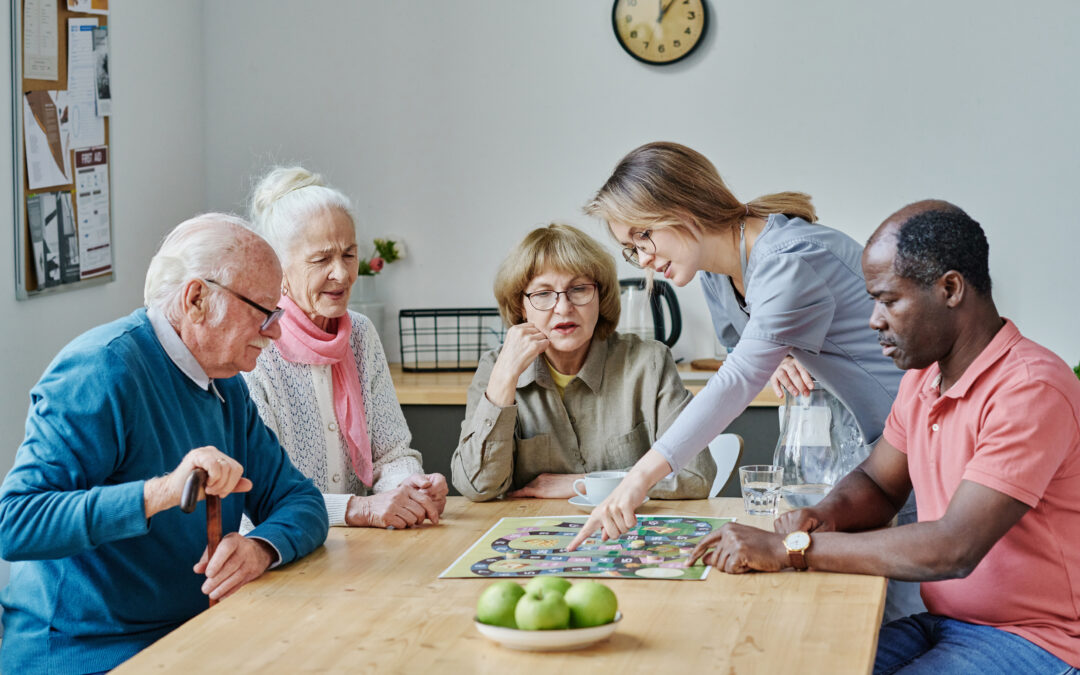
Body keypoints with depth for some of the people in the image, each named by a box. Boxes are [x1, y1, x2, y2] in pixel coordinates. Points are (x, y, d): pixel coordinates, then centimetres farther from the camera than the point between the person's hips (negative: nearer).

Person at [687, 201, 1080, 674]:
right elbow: (877, 484, 21)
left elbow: (954, 549, -27)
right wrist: (825, 516, -5)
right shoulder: (923, 377, 9)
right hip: (940, 626, 8)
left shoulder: (1031, 389, -21)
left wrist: (791, 548, -25)